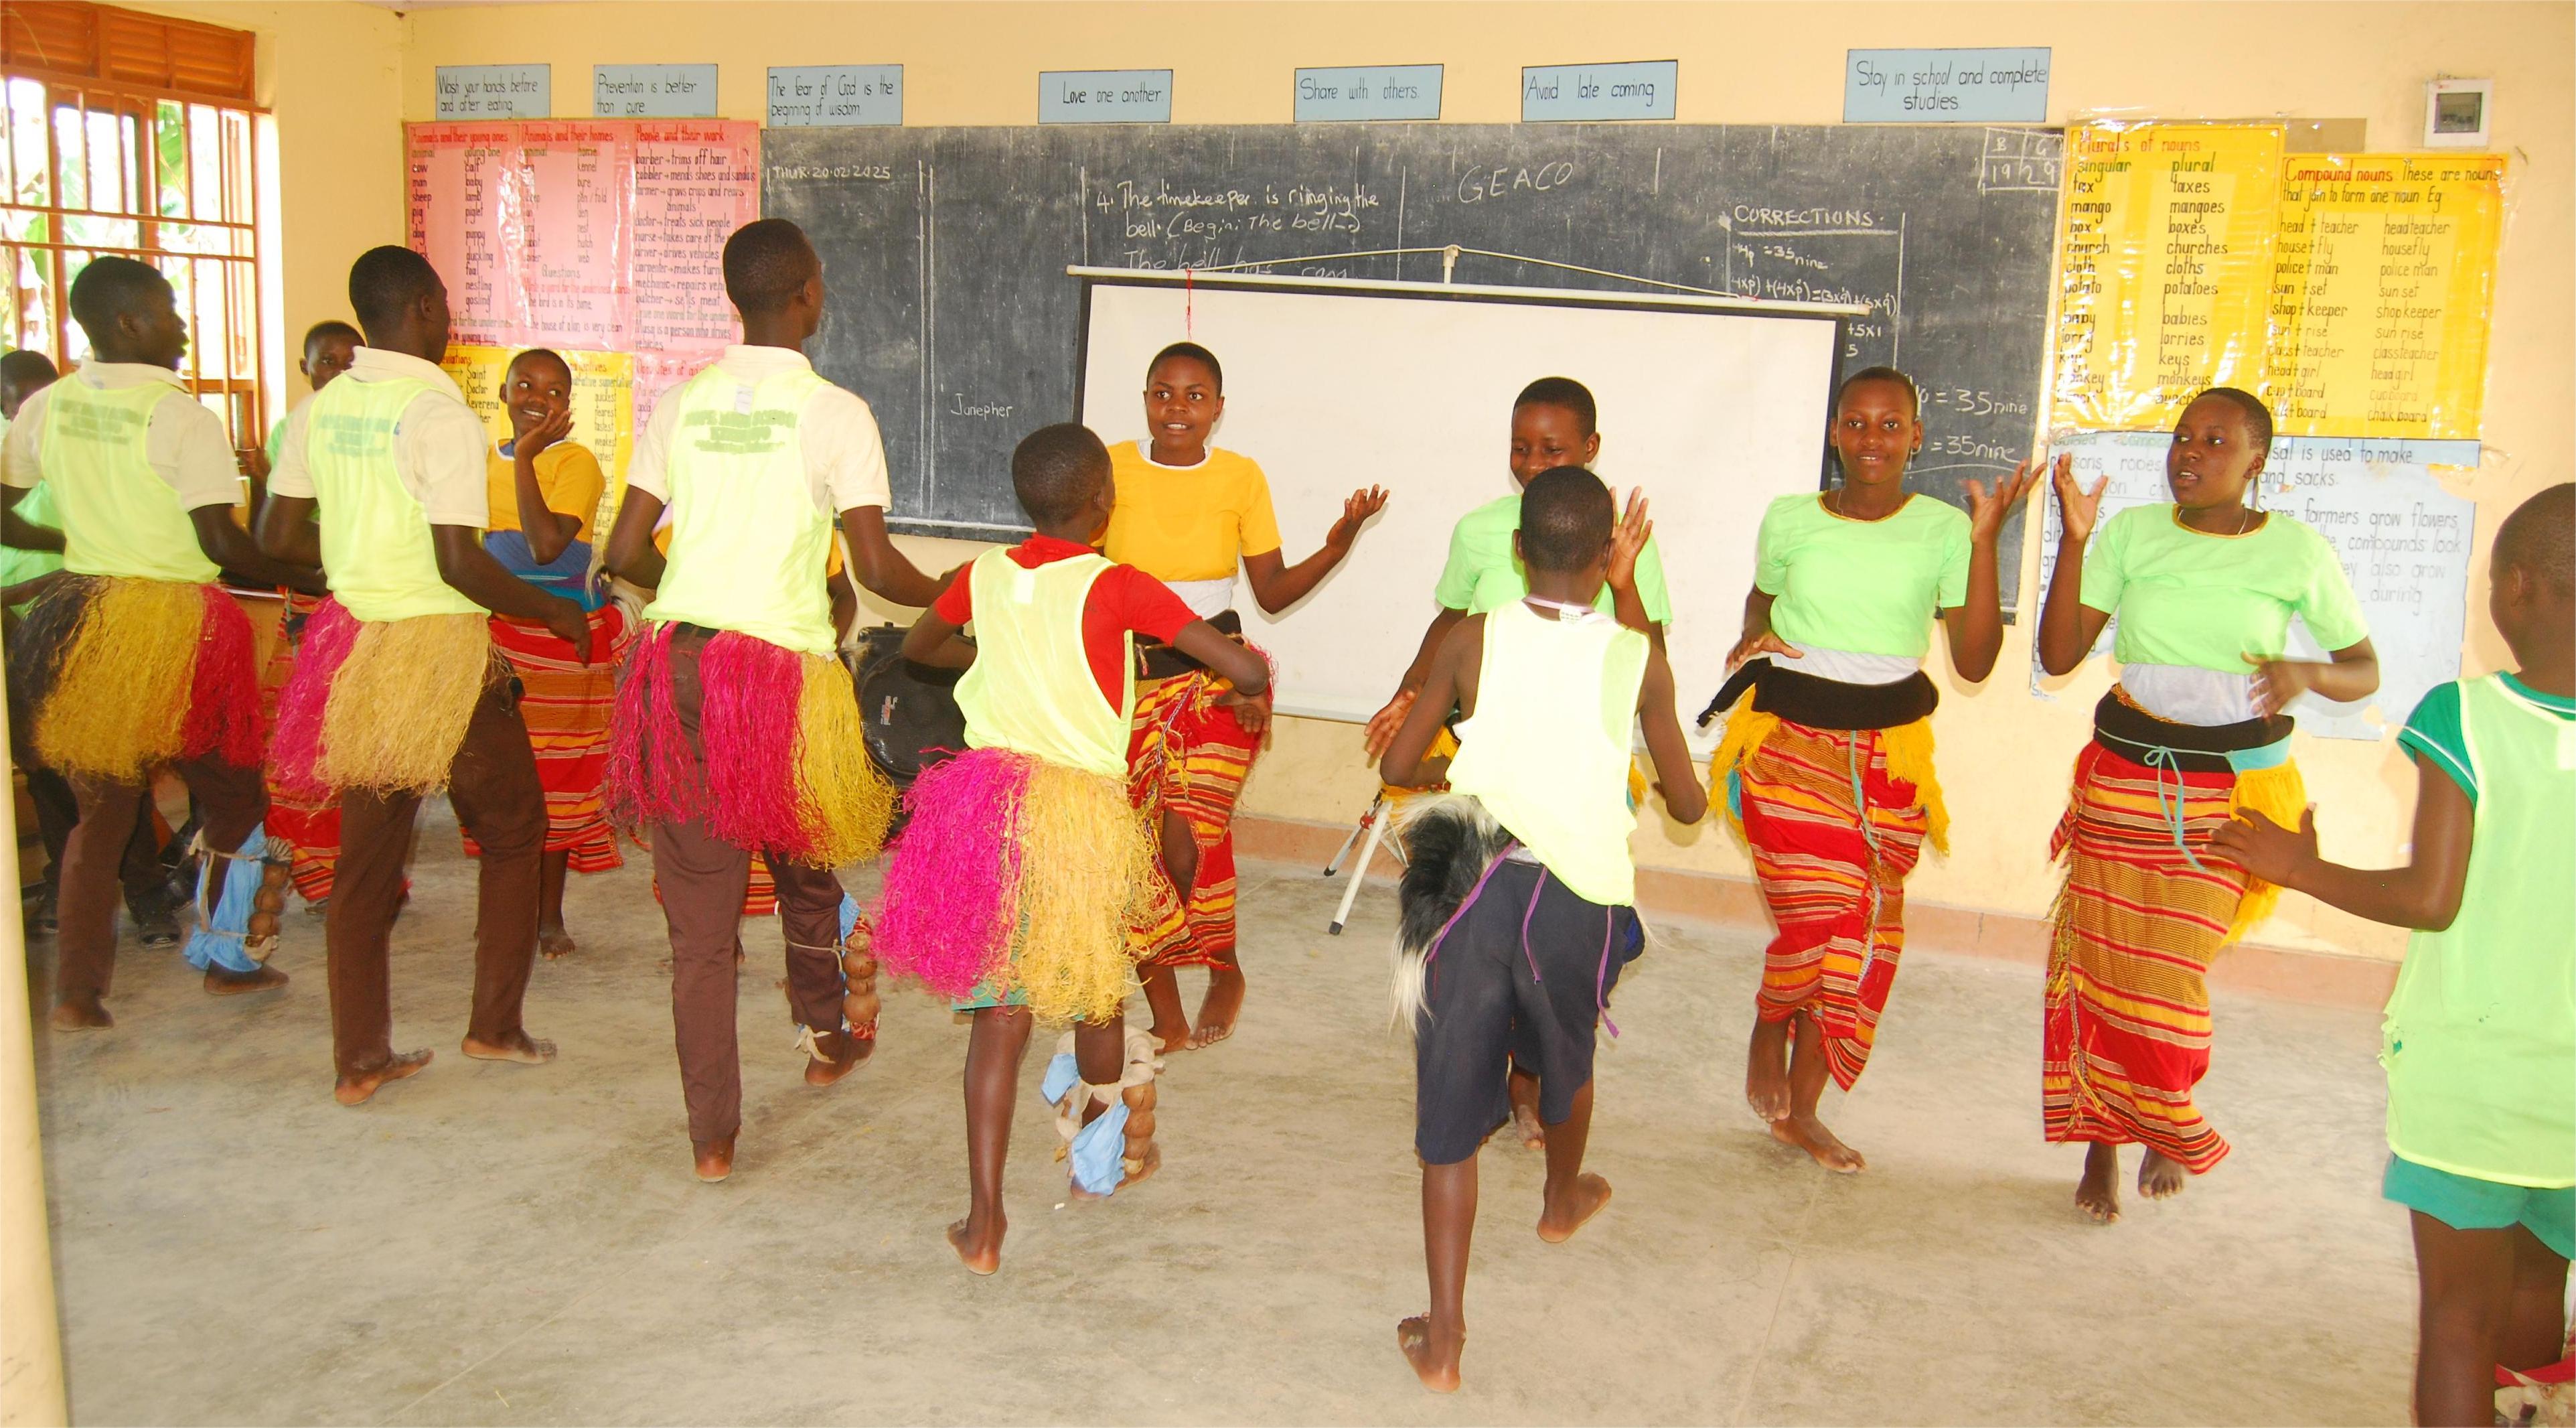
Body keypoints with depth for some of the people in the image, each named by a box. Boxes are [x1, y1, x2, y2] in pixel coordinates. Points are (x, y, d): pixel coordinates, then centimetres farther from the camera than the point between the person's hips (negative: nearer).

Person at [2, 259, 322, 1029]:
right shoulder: (184, 417, -13)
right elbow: (221, 542, -16)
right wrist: (310, 579, -6)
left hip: (79, 616, 6)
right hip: (173, 624, -5)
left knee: (100, 807, 13)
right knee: (232, 795, 14)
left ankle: (77, 992, 12)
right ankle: (226, 956, 21)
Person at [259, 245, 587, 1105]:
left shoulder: (320, 409, 6)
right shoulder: (440, 412, -15)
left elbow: (278, 539, 11)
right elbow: (461, 564, -21)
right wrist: (553, 613, -8)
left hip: (357, 645, 6)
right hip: (441, 653, -6)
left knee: (367, 855, 12)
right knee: (511, 831, 13)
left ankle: (359, 1060, 17)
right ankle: (495, 1025, 17)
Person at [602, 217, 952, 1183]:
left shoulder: (682, 404, 8)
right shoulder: (834, 413, -4)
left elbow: (625, 551, 8)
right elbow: (876, 568, -9)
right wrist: (944, 595, 10)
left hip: (675, 660, 3)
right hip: (782, 668, -3)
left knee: (698, 918, 6)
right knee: (804, 863, 22)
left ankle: (711, 1138, 11)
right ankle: (827, 1035, 45)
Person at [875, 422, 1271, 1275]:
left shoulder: (984, 577, 8)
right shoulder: (1116, 587, -5)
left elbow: (915, 648, 30)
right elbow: (1248, 673, -10)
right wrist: (1251, 670, 13)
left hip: (990, 802, 3)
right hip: (1086, 808, -3)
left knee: (1000, 1011, 6)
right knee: (1097, 992, 19)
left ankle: (983, 1222, 2)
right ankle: (1105, 1159, 40)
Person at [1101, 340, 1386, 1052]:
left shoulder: (1241, 478, 0)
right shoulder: (1112, 469, -1)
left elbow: (1272, 592, 5)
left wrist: (1337, 546, -8)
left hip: (1216, 672, -1)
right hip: (1127, 675, 2)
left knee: (1188, 838, -17)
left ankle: (1226, 973, 13)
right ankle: (1167, 1020, 20)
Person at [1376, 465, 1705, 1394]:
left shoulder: (1473, 642, 0)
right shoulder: (1638, 661, -1)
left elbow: (1397, 765, 7)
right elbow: (1686, 804, 8)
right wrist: (1701, 788, 33)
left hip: (1469, 888, -1)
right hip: (1578, 897, 1)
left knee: (1452, 1107, 6)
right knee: (1563, 1058, 29)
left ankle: (1443, 1337, 5)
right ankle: (1563, 1199, 59)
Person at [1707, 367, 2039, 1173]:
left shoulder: (1942, 531, -2)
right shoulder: (1789, 519, 0)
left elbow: (1975, 662, -7)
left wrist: (1985, 542, -14)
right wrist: (1753, 640, -3)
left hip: (1891, 750, 2)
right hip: (1792, 739, -2)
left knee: (1863, 933, 5)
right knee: (1817, 919, -13)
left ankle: (1801, 1110, 22)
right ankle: (1767, 1032, 21)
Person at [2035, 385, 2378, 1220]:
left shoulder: (2297, 551, -2)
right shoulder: (2132, 533, 1)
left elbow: (2365, 670, 7)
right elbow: (2059, 655, -3)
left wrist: (2308, 672, -15)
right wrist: (2074, 540, -12)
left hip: (2231, 789, -1)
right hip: (2121, 777, 2)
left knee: (2170, 975, -1)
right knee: (2098, 966, 2)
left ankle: (2169, 1132, 29)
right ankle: (2100, 1147, 21)